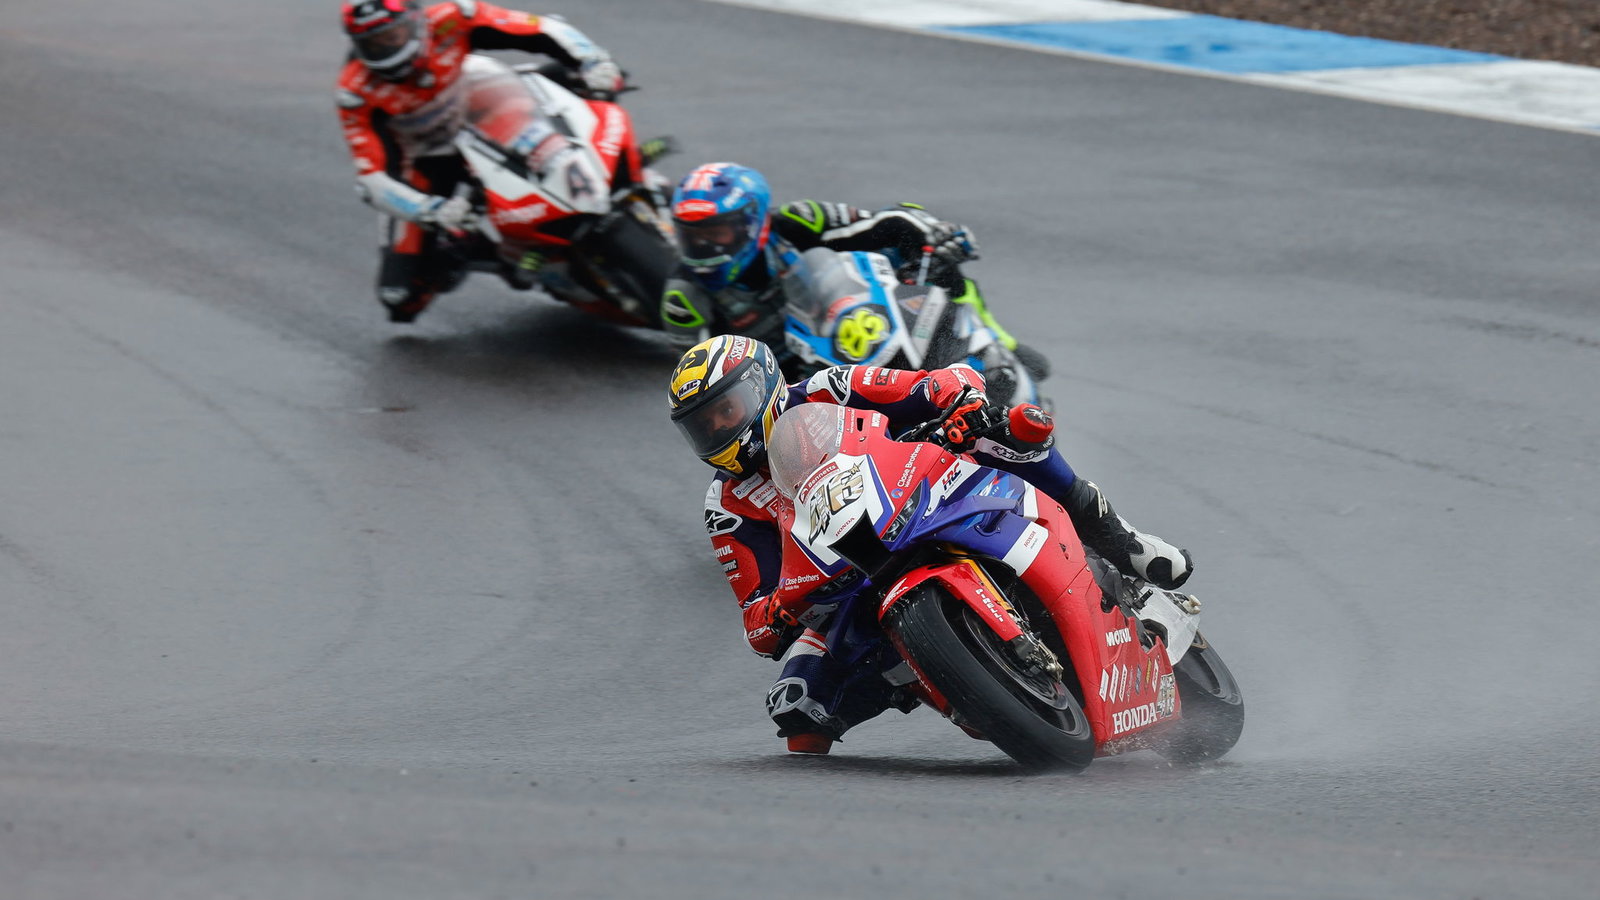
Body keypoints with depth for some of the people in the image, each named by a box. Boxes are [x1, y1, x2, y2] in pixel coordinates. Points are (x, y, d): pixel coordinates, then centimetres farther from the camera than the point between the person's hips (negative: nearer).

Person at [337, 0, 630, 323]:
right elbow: (371, 179, -29)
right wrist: (433, 212, -43)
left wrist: (594, 63, -35)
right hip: (423, 162, -2)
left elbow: (543, 31, -21)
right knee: (401, 297, -11)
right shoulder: (358, 93, -26)